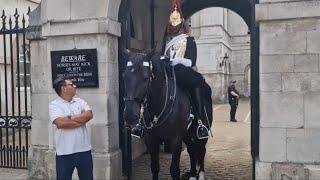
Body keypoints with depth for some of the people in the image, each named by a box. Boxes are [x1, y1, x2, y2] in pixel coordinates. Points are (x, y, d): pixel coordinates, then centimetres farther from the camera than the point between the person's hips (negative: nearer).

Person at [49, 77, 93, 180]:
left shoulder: (80, 101, 9)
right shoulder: (54, 105, -6)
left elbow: (89, 115, -8)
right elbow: (61, 123, -21)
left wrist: (70, 118, -14)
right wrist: (82, 120, -10)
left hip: (84, 150, 4)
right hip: (65, 153, -4)